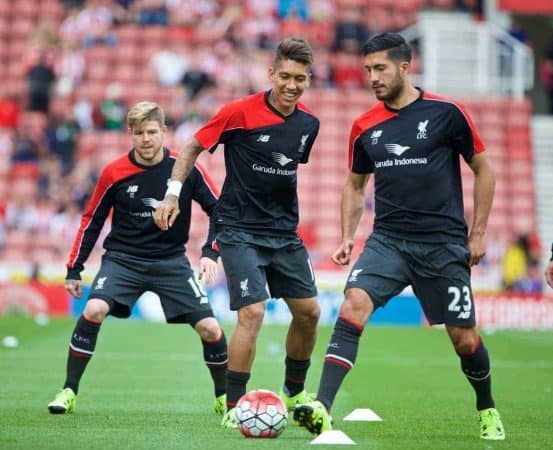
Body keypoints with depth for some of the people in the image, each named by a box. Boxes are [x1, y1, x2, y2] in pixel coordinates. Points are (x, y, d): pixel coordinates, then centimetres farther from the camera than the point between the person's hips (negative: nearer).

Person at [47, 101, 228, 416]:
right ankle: (69, 392, -13)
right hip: (123, 258, 0)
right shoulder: (114, 174, -7)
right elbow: (92, 220, 4)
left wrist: (211, 253, -14)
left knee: (210, 328, -9)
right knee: (93, 310, -25)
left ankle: (224, 397, 16)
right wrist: (74, 269, 3)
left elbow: (219, 209, -1)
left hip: (171, 260, 0)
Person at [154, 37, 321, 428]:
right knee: (252, 312, -17)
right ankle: (233, 408, -7)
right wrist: (173, 193, -9)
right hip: (239, 231, -6)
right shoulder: (240, 112, -14)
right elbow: (194, 148, -2)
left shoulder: (308, 124, 3)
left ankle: (294, 392, 28)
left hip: (284, 231, 6)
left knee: (309, 312, 7)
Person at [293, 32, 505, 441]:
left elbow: (483, 170, 3)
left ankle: (487, 410, 33)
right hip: (388, 240, 2)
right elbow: (356, 184, 20)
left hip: (444, 244, -2)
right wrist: (347, 237, 8)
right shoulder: (365, 127, 6)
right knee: (353, 307, -23)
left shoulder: (446, 113, -5)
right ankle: (322, 409, -30)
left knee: (465, 340, 3)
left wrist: (478, 234, -1)